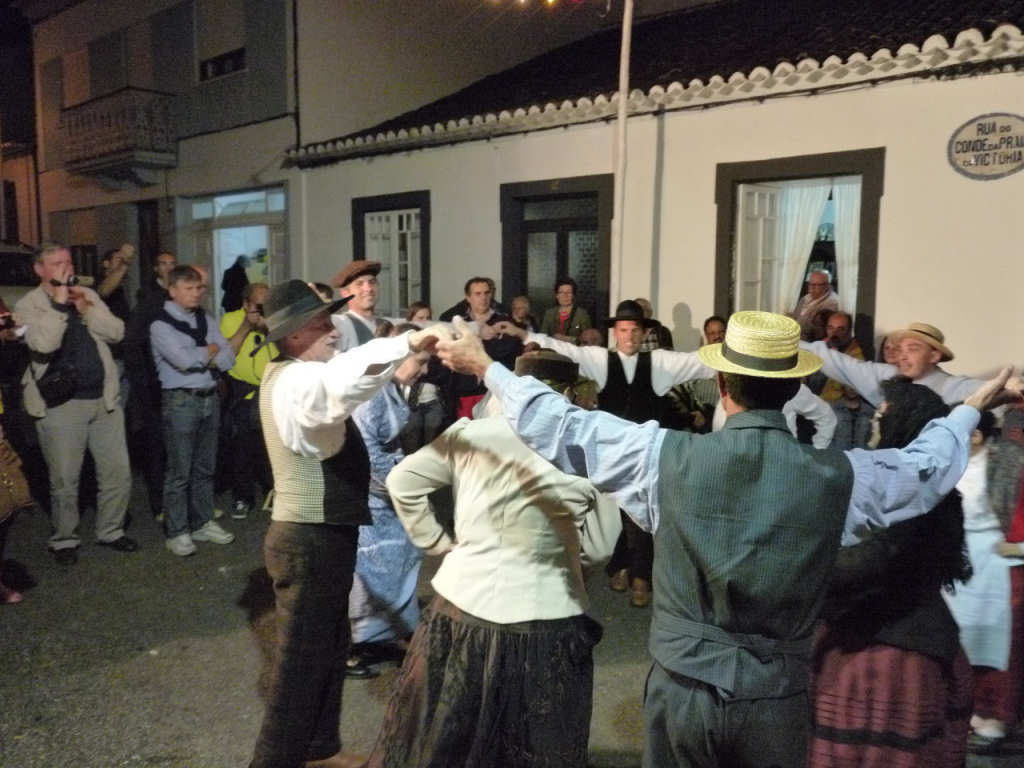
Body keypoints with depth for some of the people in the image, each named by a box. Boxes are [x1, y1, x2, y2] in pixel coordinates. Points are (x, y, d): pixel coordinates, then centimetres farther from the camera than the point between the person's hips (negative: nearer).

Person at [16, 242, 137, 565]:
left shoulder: (88, 295, 10)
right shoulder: (28, 305, -4)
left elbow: (117, 332, 2)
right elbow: (44, 344, -21)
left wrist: (85, 308, -9)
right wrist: (59, 302, -17)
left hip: (103, 399, 4)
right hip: (60, 405, -4)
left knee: (118, 473, 8)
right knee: (64, 479, 5)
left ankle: (110, 531, 26)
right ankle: (64, 539, 23)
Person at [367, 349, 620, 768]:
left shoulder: (467, 432, -2)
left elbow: (401, 480, 5)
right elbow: (599, 545, -9)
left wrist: (437, 544, 9)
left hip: (462, 601, 4)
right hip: (535, 619, -3)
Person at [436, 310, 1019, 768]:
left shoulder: (667, 456, -14)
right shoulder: (838, 477, -12)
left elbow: (564, 430, -4)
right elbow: (928, 467, 8)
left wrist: (486, 367, 10)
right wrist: (974, 407, 28)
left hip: (681, 688, 0)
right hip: (775, 701, 1)